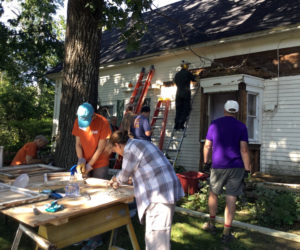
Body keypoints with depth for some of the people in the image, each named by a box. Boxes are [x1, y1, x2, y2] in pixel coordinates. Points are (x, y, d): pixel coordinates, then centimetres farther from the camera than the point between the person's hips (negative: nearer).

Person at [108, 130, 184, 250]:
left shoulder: (130, 149, -10)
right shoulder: (140, 143, 19)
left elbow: (125, 175, 1)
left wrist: (115, 179, 23)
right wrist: (118, 181, 35)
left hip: (159, 194, -10)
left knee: (155, 236, -4)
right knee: (155, 232, 21)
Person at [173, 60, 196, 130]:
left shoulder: (177, 74, 13)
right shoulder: (187, 73, -2)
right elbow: (194, 79, 8)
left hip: (178, 93, 5)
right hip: (186, 93, -5)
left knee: (178, 110, 6)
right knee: (186, 109, -2)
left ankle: (176, 125, -1)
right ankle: (181, 124, -12)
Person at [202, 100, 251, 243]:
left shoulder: (215, 124, 2)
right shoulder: (241, 127, -1)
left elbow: (207, 146, 4)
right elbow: (244, 149, -8)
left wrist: (205, 161, 16)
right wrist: (247, 169, -3)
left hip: (218, 166, 1)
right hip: (236, 167, 0)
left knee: (213, 194, 19)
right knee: (231, 199, 3)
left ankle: (211, 224, 31)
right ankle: (226, 234, 9)